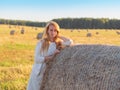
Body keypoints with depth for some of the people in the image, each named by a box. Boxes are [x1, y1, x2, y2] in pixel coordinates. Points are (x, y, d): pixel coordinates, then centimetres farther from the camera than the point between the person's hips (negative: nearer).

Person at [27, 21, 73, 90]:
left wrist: (59, 36, -5)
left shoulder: (59, 43, 2)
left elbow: (70, 42, -16)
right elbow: (37, 58, -10)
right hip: (38, 73, -1)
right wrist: (51, 57, -17)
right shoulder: (41, 43, -3)